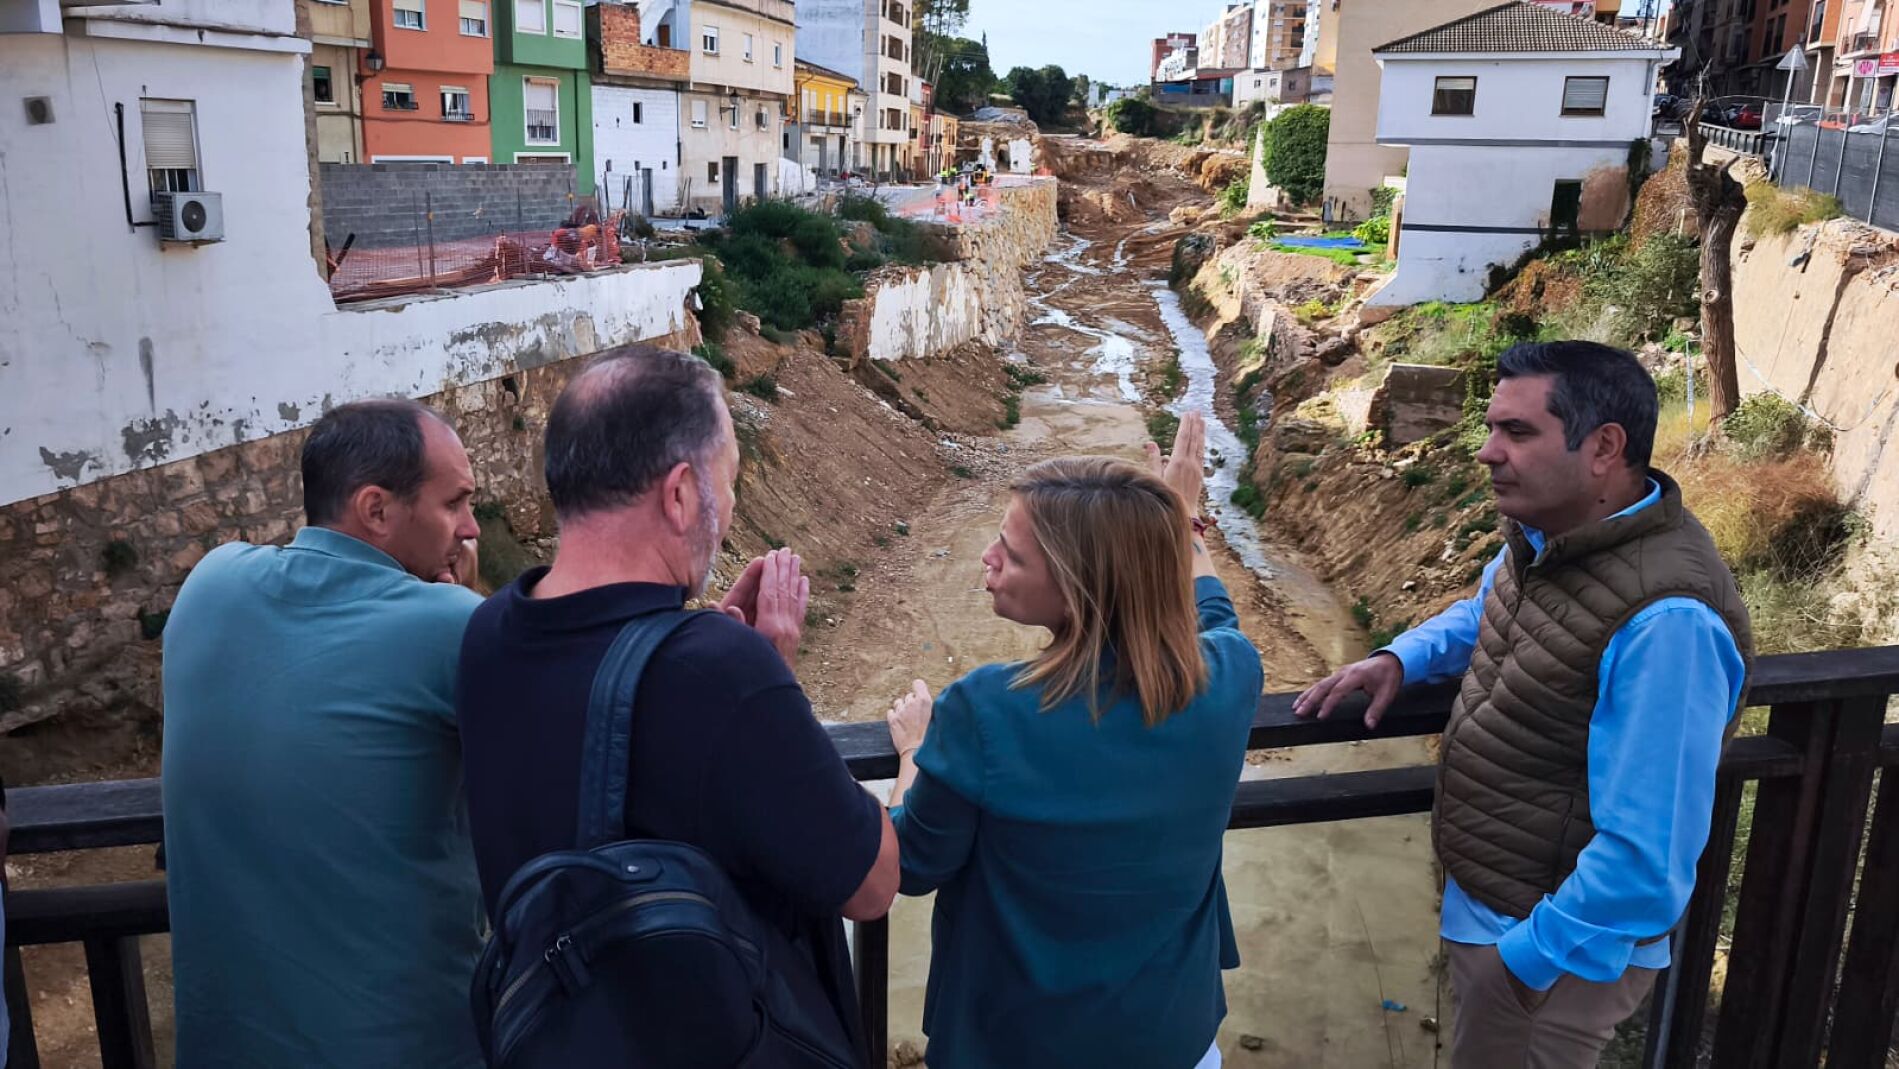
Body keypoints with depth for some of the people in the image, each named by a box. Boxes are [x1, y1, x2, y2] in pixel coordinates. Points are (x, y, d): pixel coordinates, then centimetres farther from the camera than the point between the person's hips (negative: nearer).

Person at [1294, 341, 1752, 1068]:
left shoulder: (1664, 620, -32)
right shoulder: (1547, 534, -3)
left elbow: (1647, 858, -32)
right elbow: (1483, 614, 20)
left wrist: (1524, 958, -20)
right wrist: (1400, 658, 1)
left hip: (1558, 943, -8)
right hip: (1486, 900, 9)